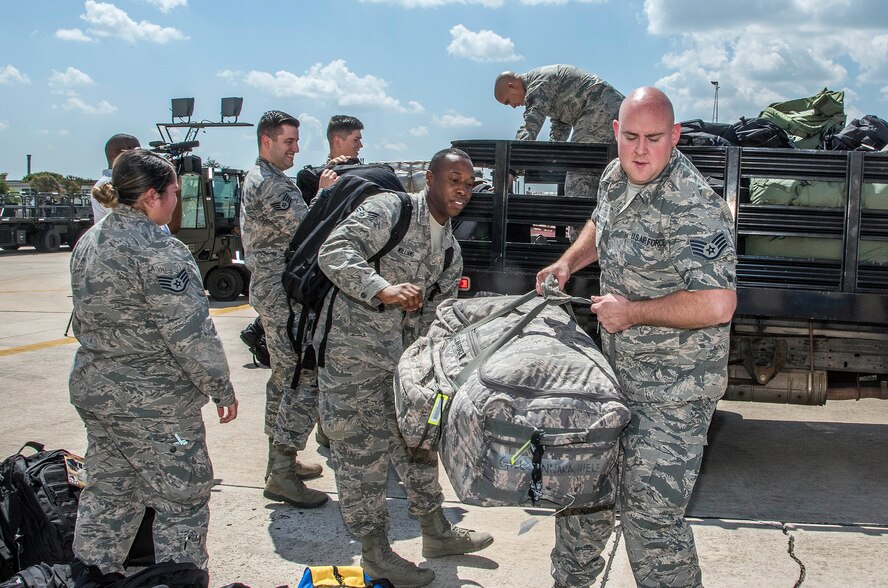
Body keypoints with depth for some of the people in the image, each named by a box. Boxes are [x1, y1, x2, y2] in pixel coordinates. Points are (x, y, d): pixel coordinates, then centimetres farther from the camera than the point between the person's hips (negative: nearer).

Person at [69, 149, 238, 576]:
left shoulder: (88, 243, 8)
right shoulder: (159, 251, -20)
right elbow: (190, 334, -21)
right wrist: (222, 390, -10)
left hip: (92, 391, 9)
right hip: (152, 405, -9)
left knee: (108, 494, 21)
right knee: (182, 499, 6)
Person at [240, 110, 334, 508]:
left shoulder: (259, 178, 20)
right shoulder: (270, 184, -16)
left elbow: (290, 229, 21)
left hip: (272, 292, 11)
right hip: (283, 297, -11)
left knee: (285, 376, 17)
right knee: (306, 379, -12)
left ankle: (280, 458, 26)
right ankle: (281, 475, -10)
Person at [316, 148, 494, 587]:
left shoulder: (450, 249, 11)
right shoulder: (388, 209, -13)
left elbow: (438, 313, 14)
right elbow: (333, 253, -26)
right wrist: (385, 290, -38)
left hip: (404, 357, 8)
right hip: (353, 352, -8)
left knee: (416, 440, 17)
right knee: (363, 451, 1)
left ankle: (436, 532, 35)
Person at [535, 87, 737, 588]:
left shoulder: (693, 207, -24)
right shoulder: (616, 176, 4)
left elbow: (716, 306, -31)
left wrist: (631, 312, -22)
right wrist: (568, 262, 10)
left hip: (672, 391, -9)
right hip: (615, 370, 9)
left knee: (651, 511, -7)